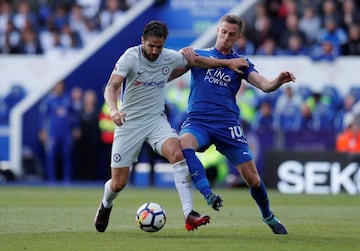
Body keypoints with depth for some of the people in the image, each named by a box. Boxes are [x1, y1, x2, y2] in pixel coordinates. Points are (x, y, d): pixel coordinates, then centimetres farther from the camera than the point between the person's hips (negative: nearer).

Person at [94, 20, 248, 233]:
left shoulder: (170, 57, -3)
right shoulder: (130, 57, -16)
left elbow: (196, 61, 16)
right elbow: (112, 87, -27)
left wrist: (228, 62, 13)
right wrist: (114, 109, -46)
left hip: (156, 120, 3)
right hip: (129, 122, -3)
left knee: (178, 153, -28)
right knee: (118, 183, 0)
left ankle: (189, 215, -32)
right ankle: (106, 206, 38)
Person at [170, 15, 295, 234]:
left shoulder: (240, 63, 14)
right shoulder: (198, 55, 13)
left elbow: (265, 85, 0)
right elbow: (167, 75, 7)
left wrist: (279, 81, -22)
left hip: (227, 123, 1)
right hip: (198, 121, -1)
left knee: (252, 177, -2)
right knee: (183, 144, -37)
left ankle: (268, 217, 23)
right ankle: (208, 193, -40)